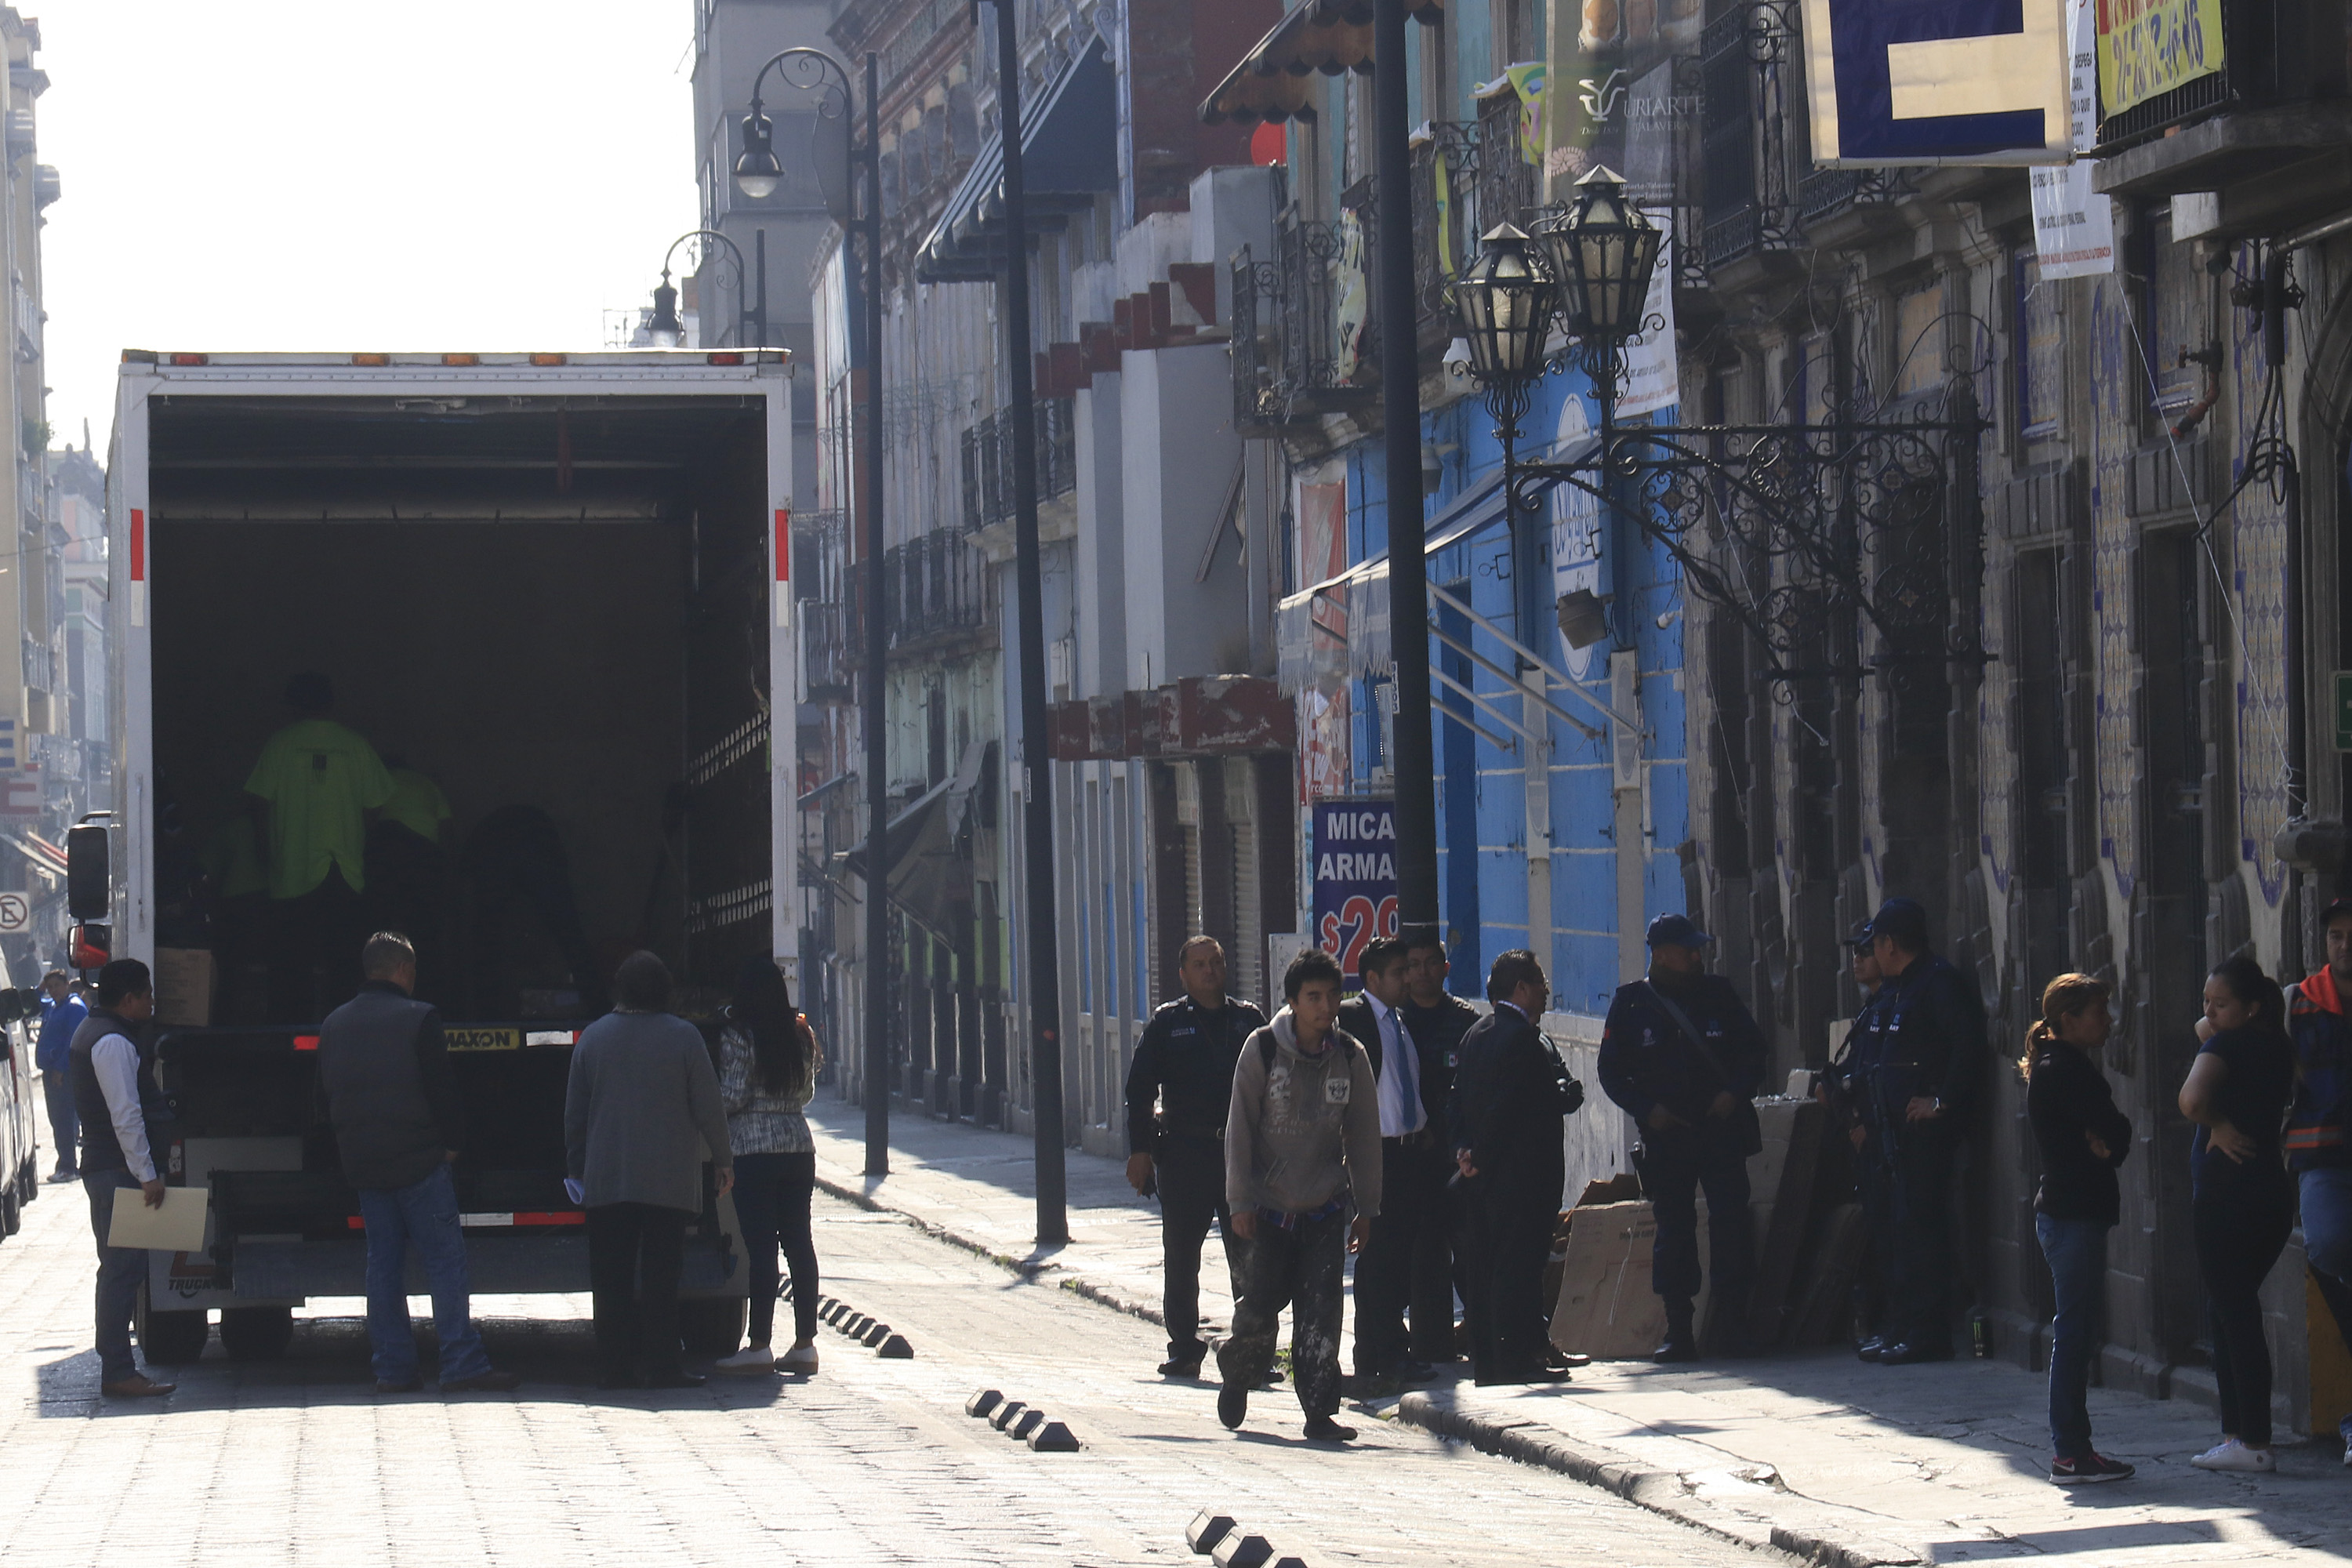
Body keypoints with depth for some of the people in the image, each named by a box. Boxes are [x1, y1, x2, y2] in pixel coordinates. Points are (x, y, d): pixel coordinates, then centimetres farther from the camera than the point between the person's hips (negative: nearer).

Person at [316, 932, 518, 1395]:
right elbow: (440, 1091, -10)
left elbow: (327, 1096, 16)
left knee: (383, 1265, 9)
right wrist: (451, 1142, 3)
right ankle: (463, 1364, -9)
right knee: (445, 1262, -5)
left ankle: (393, 1368, 7)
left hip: (363, 1164, 6)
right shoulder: (419, 1019, -10)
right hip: (419, 1161, -6)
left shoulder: (334, 1025, 10)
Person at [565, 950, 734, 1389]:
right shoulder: (683, 1037, -4)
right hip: (669, 1182, -2)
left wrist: (576, 1168, 16)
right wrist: (723, 1160, 10)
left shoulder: (593, 1037, 3)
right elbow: (708, 1107, -3)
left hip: (605, 1182, 2)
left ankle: (619, 1366, 2)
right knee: (660, 1277, 1)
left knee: (612, 1278, 5)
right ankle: (661, 1365, -1)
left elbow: (574, 1112, 7)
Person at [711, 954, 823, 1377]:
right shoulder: (801, 1036, 7)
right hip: (798, 1147, 5)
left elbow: (732, 1098, -11)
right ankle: (805, 1344, 9)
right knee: (799, 1242, 8)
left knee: (760, 1246, -4)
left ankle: (760, 1346, -3)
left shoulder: (737, 1037, -10)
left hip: (754, 1151, -5)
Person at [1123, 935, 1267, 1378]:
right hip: (1184, 1153, -1)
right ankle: (1184, 1348, 14)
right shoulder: (1167, 1023, 5)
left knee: (1248, 1255, -1)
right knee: (1181, 1258, 5)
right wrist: (1140, 1150, -4)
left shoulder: (1249, 1020, 10)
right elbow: (1140, 1088, 4)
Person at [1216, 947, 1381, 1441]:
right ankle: (1237, 1376, 31)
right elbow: (1240, 1127, -4)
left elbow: (1363, 1135, 7)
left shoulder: (1351, 1057, 0)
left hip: (1325, 1209, 1)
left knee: (1321, 1313, -6)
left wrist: (1367, 1207, 8)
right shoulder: (1262, 1050, -7)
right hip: (1269, 1205, -1)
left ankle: (1319, 1410, -1)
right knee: (1260, 1305, 2)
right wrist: (1241, 1200, -7)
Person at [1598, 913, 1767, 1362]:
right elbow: (1611, 1073, 5)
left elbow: (1755, 1051, 13)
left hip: (1722, 1128, 1)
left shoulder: (1718, 994, 8)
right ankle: (1678, 1331, 5)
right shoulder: (1630, 1003, 3)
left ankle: (1733, 1320, -2)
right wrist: (1647, 1109, -9)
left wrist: (1735, 1093, -5)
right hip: (1664, 1135, -1)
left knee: (1731, 1222, -8)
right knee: (1672, 1228, 1)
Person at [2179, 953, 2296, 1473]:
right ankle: (2238, 1433, 16)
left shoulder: (2227, 1046, -13)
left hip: (2226, 1191, -9)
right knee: (2230, 1311, 15)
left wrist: (2218, 1126, -12)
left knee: (2233, 1312, -6)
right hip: (2271, 1190, 9)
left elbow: (2192, 1099, -29)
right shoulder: (2277, 1048, 12)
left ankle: (2253, 1442, -7)